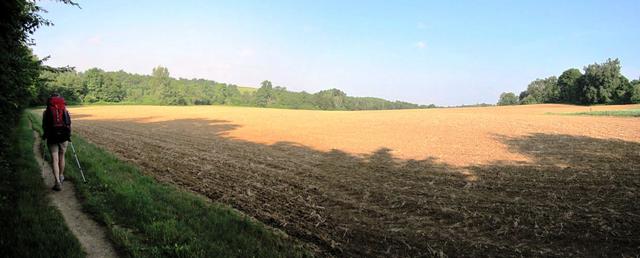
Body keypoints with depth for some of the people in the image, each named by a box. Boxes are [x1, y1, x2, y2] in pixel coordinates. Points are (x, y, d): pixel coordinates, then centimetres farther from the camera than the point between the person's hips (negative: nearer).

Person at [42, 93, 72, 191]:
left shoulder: (46, 112, 4)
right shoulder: (65, 110, 6)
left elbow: (44, 126, 6)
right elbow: (69, 124, 3)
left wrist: (45, 135, 25)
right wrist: (69, 135, 18)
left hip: (52, 138, -1)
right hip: (63, 137, 2)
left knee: (55, 160, -3)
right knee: (61, 157, 20)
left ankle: (58, 182, -12)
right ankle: (61, 176, 34)